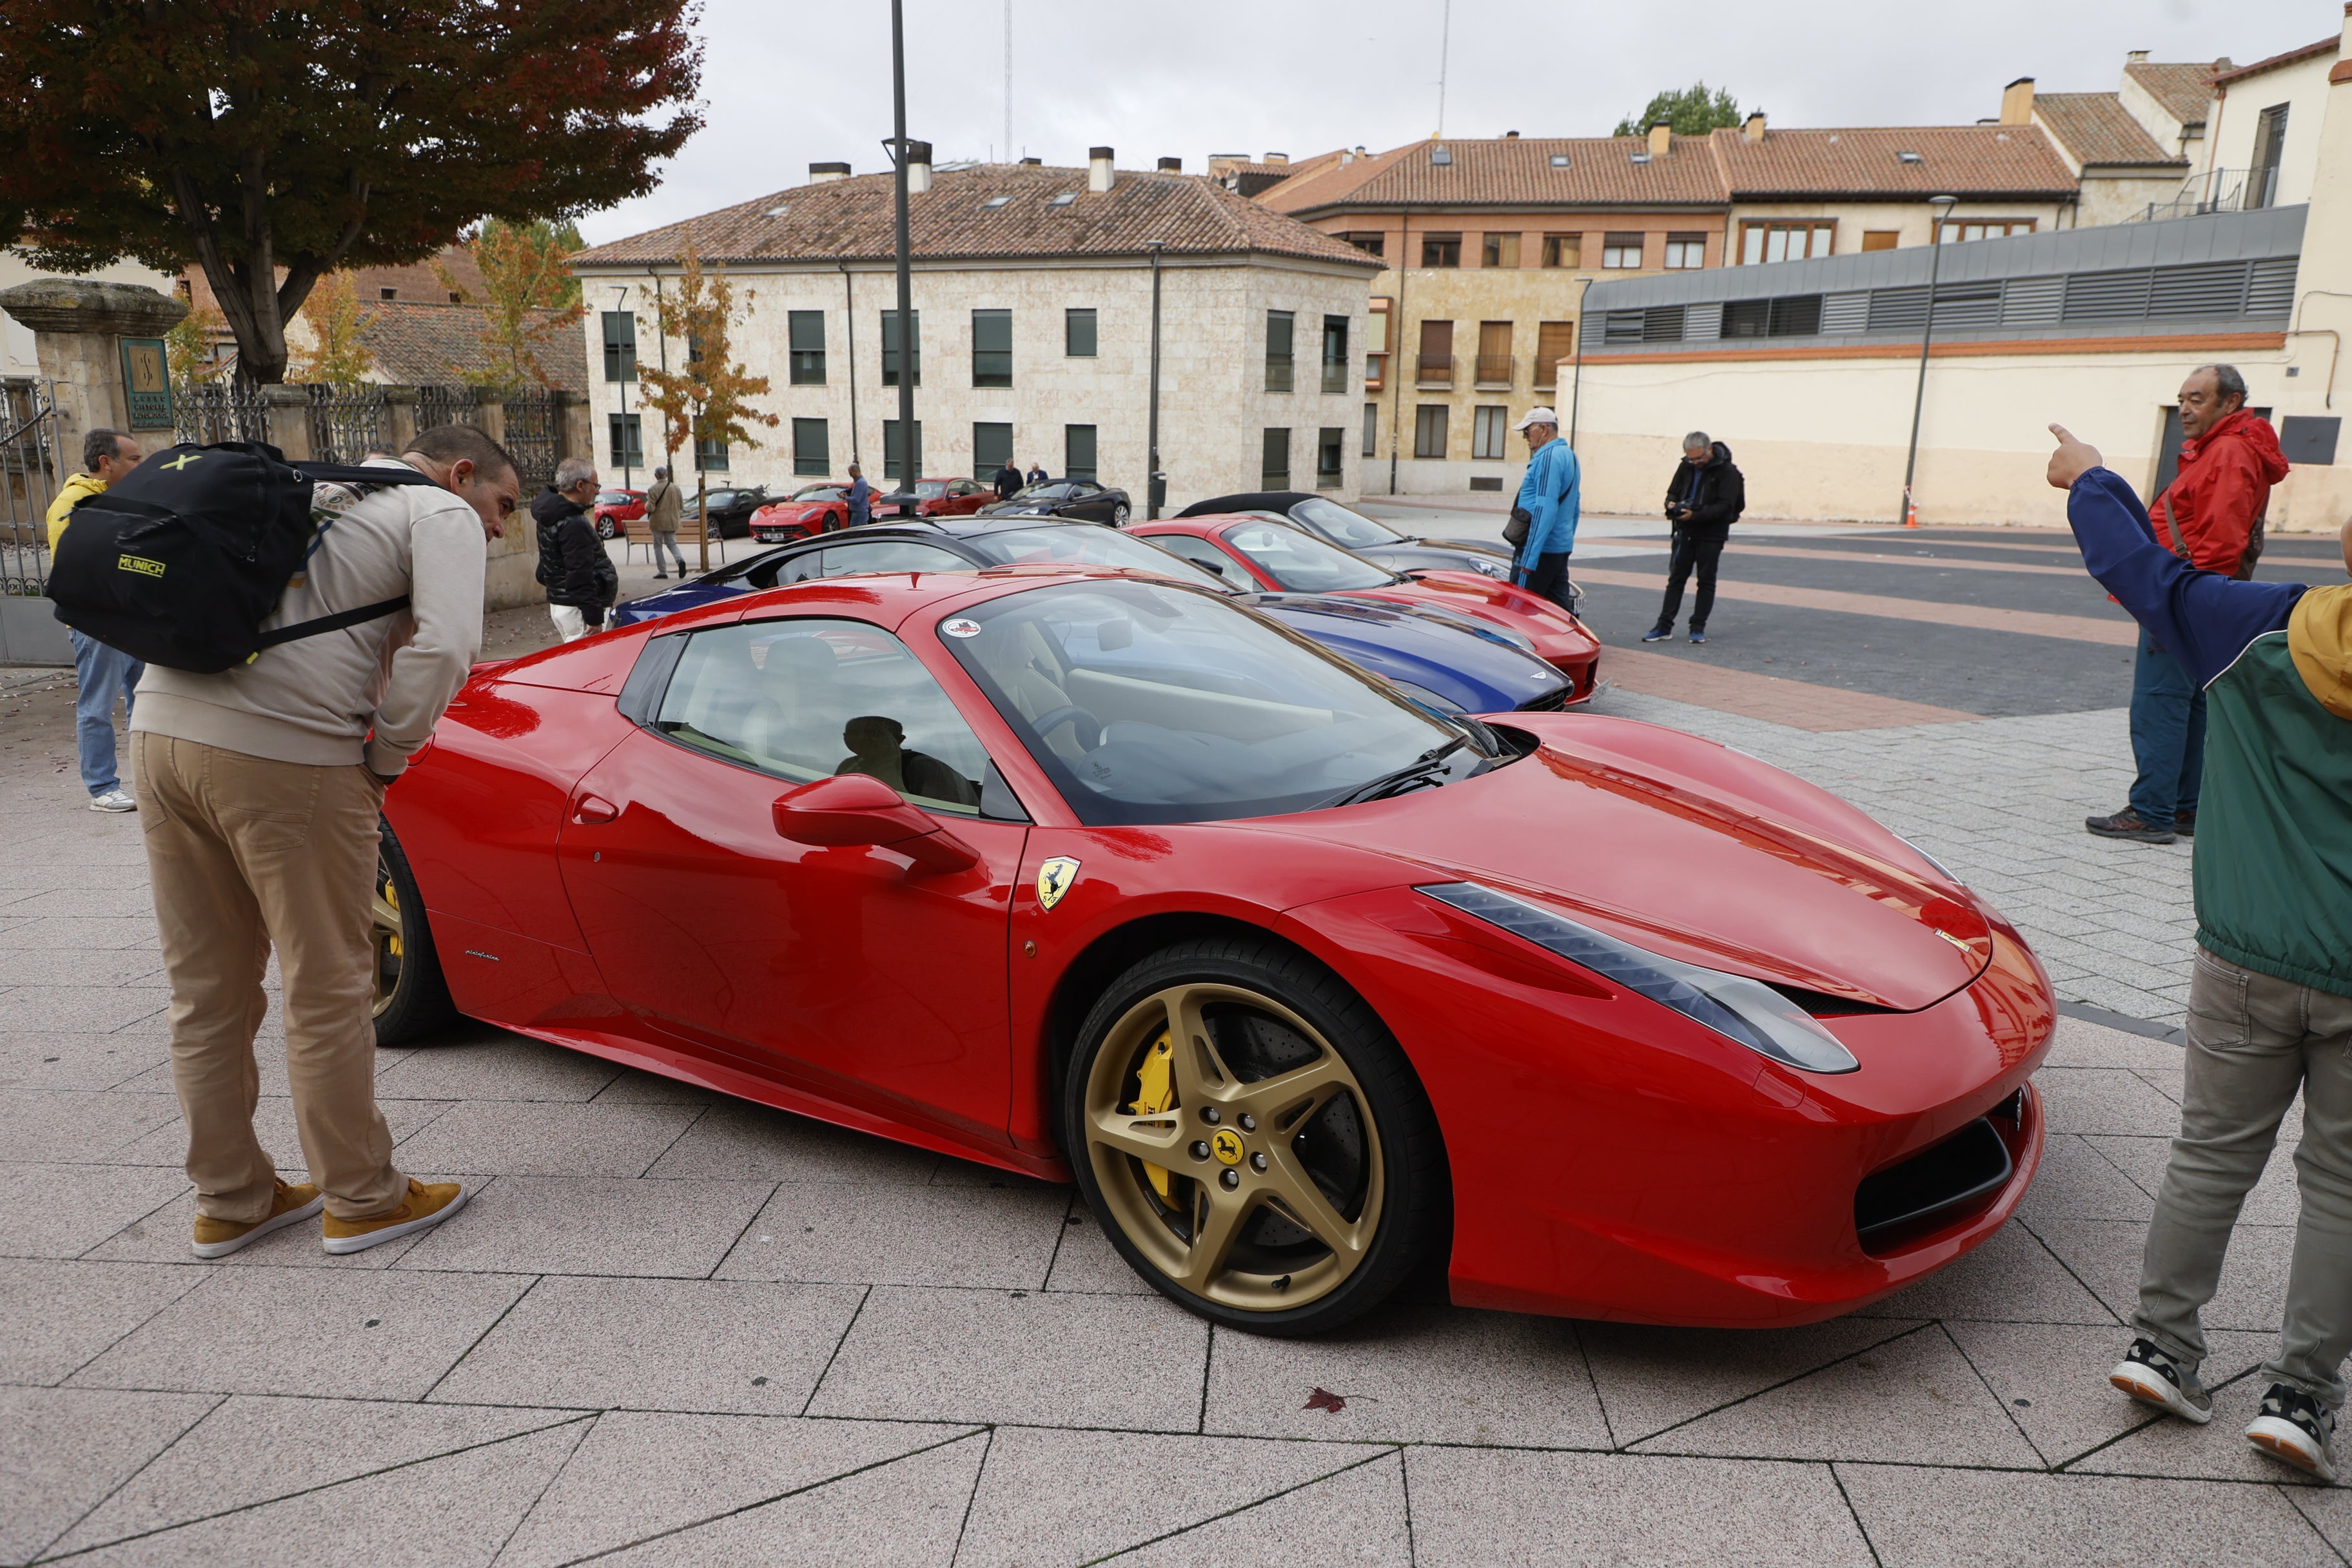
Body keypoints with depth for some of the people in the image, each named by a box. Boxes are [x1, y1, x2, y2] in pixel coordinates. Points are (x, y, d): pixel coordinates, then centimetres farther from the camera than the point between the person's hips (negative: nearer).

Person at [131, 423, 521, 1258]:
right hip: (282, 755, -8)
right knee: (327, 990, 4)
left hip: (160, 725, 8)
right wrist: (387, 757, 0)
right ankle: (361, 1200, 17)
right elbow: (444, 647, -13)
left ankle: (228, 1201, 28)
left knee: (206, 993, 15)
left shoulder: (314, 495, 29)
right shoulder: (442, 514, 4)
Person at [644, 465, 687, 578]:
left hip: (658, 522, -4)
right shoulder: (676, 488, 1)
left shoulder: (653, 489, -13)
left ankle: (662, 571, 5)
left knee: (658, 545, 8)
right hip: (672, 522, 4)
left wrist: (647, 505, 6)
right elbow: (681, 507, 6)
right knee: (671, 543, 14)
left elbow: (650, 508, -16)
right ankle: (680, 559, -16)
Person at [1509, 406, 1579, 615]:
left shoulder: (1548, 456, -14)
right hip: (1561, 548, 10)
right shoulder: (1569, 455, 17)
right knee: (1561, 608, 10)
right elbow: (1574, 508, 23)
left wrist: (1529, 558, -24)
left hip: (1541, 549, -10)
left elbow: (1545, 509, -22)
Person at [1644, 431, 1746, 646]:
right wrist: (1672, 504, -9)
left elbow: (1725, 506, -18)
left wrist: (1695, 515, -28)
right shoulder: (1686, 466, 5)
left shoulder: (1726, 472, -12)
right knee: (1676, 578, 5)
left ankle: (1698, 628, 10)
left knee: (1706, 580, 3)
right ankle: (1664, 626, 7)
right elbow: (1673, 491, 15)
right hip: (1686, 531, 5)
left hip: (1711, 534, -5)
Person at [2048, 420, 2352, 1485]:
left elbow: (2141, 567, 7)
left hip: (2248, 960, 1)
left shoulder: (2260, 632, -5)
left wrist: (2088, 481, 21)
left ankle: (2163, 1345, 19)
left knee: (2213, 1153, 13)